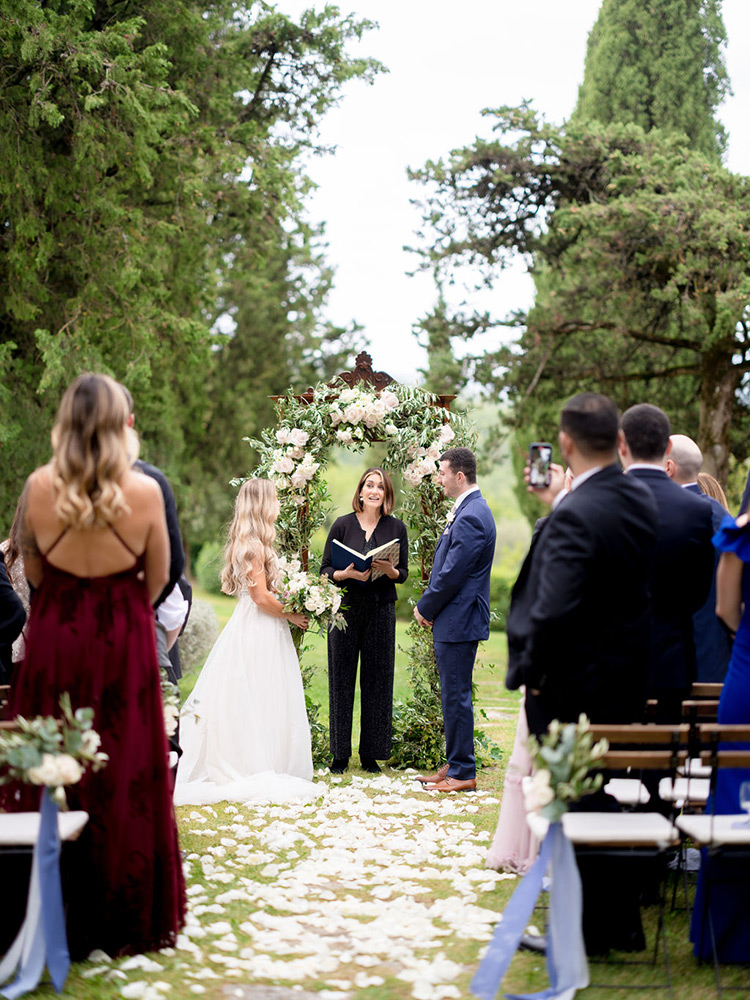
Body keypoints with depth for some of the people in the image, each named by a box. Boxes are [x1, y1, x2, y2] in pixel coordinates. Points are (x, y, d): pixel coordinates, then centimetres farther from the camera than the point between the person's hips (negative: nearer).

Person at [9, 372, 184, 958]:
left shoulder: (40, 486, -8)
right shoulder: (145, 492, -11)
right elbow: (156, 581, 0)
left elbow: (32, 571, 5)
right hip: (123, 643, -1)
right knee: (124, 778, 8)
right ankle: (126, 919, 16)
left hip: (53, 635, 1)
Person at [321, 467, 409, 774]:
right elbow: (325, 568, 4)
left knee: (377, 682, 2)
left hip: (381, 610, 1)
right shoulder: (342, 525, 2)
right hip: (346, 608, -1)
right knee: (342, 680, 0)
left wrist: (390, 571, -14)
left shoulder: (396, 528, 5)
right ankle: (340, 754, 9)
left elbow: (404, 573, 8)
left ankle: (371, 754, 11)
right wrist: (345, 574, -16)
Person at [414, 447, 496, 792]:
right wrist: (429, 606, 9)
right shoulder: (469, 510, 14)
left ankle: (463, 773, 3)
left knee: (456, 695, -4)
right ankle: (454, 765, 23)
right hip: (454, 619, 11)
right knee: (452, 695, 15)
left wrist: (425, 608, -8)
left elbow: (451, 574, -21)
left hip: (458, 621, -11)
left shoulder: (470, 517, -20)